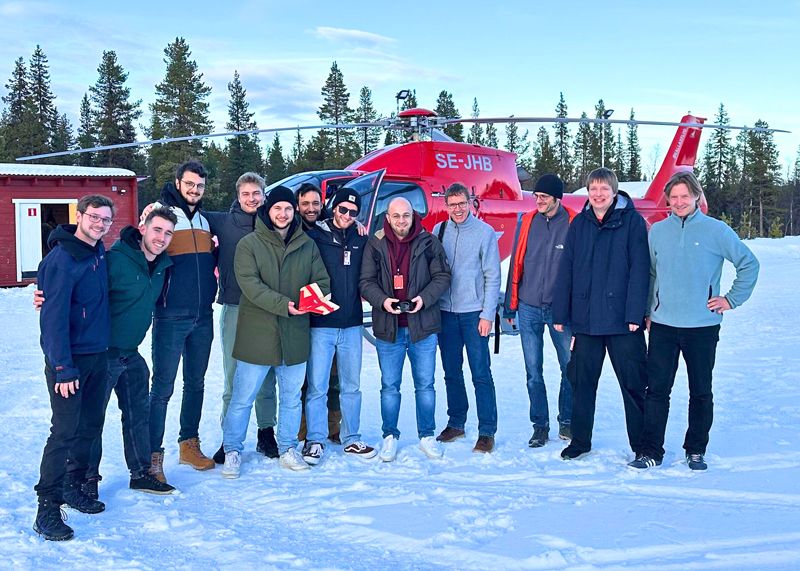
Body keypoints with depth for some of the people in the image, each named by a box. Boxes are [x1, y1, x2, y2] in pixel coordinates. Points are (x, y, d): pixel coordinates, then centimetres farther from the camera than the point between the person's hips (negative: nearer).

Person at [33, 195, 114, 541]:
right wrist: (63, 368, -22)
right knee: (65, 431, -6)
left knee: (90, 425, 15)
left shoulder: (99, 252, 6)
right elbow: (54, 317, -21)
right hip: (70, 359, -8)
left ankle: (73, 486, 30)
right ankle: (47, 509, 2)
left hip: (98, 356, 8)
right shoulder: (62, 259, -18)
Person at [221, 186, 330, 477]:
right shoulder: (249, 244, -4)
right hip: (257, 334, -3)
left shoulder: (307, 245, 7)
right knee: (242, 398, 5)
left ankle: (288, 449, 30)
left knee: (291, 397, 15)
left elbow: (323, 281, 7)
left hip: (295, 335, 4)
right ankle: (233, 451, 20)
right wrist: (284, 305, -25)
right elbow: (250, 284, -15)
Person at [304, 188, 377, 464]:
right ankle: (315, 440, 10)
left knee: (352, 386, 11)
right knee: (317, 387, -1)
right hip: (321, 324, -4)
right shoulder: (315, 237, -2)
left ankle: (351, 439, 21)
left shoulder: (361, 240, 10)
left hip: (352, 324, 4)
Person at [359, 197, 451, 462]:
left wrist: (424, 298, -15)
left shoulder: (428, 242, -1)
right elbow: (366, 281, 1)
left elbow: (442, 276, 1)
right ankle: (390, 437, 22)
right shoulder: (375, 244, 1)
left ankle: (427, 436, 23)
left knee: (425, 384, 9)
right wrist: (382, 301, -17)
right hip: (388, 328, 0)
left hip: (423, 325, 0)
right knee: (389, 386, 9)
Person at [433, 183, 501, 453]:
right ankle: (456, 423, 26)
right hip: (445, 312, 4)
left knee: (481, 374, -3)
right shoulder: (439, 230, 7)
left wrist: (487, 314, -10)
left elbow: (492, 276, -5)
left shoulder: (484, 232, -4)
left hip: (474, 313, -4)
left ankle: (487, 432, 3)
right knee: (451, 372, 12)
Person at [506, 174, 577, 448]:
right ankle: (540, 425, 17)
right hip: (529, 308, 2)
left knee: (570, 369, 6)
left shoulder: (574, 224, -5)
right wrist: (512, 302, 7)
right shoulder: (528, 221, 4)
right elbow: (517, 262, 8)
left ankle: (567, 422, 23)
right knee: (533, 371, 6)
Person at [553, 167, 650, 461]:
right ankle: (580, 440, 25)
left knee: (633, 383, 3)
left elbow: (639, 269, -7)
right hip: (585, 319, 4)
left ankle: (642, 445, 16)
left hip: (622, 320, -4)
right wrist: (560, 313, 4)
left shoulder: (632, 221, -2)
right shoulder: (579, 224, 9)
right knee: (582, 381, 11)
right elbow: (566, 270, 8)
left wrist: (635, 314, -14)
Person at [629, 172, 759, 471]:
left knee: (701, 392, 8)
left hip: (703, 325, -1)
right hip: (662, 325, 2)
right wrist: (648, 311, 11)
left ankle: (696, 451, 22)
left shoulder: (716, 230, -2)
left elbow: (749, 264, 5)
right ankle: (651, 451, 8)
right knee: (656, 389, 1)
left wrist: (731, 299, 1)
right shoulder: (657, 231, 6)